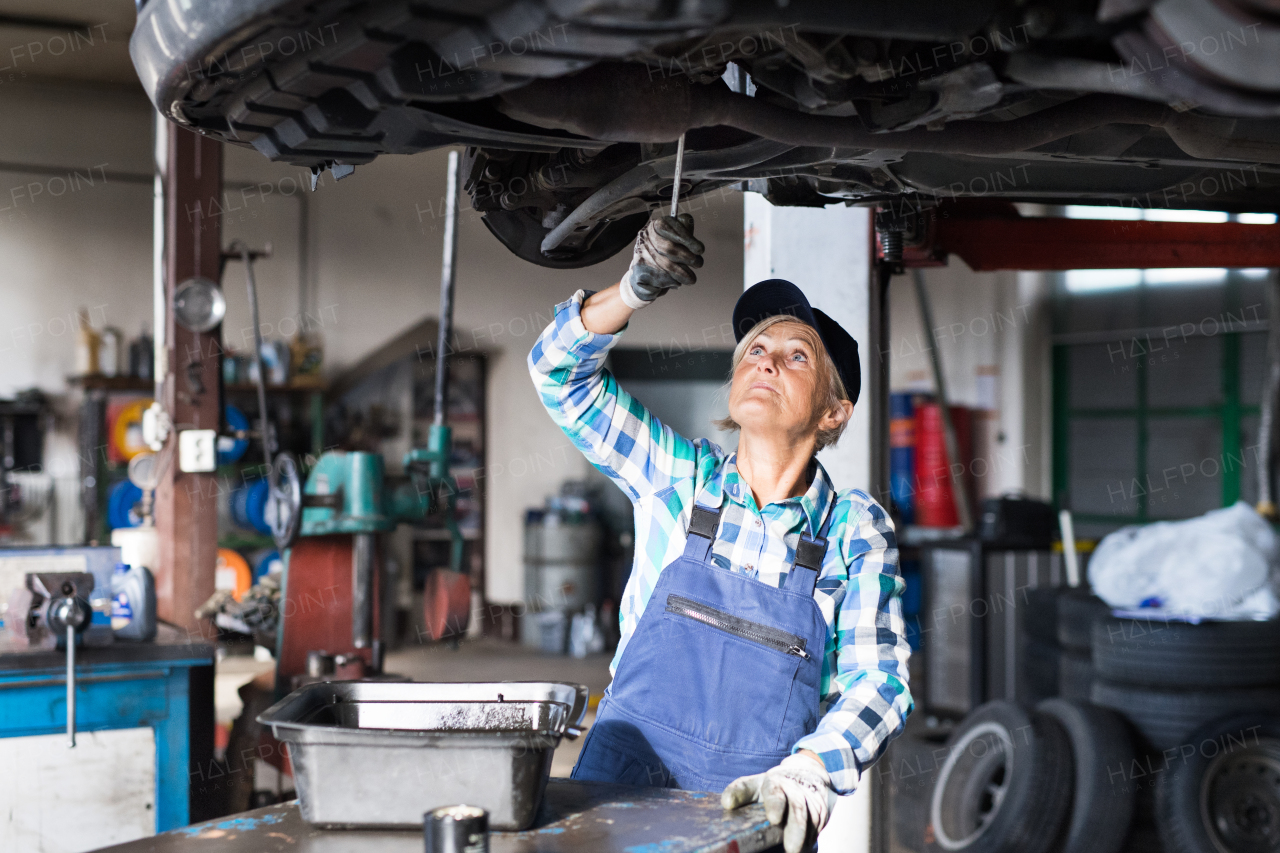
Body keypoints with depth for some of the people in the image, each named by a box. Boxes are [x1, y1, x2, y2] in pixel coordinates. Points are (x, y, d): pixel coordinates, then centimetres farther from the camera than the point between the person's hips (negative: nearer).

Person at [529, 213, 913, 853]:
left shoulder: (856, 529, 5)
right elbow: (560, 372, 8)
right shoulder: (681, 478, 8)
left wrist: (800, 774, -21)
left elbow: (878, 681, -2)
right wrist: (634, 293, -10)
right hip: (625, 775, -1)